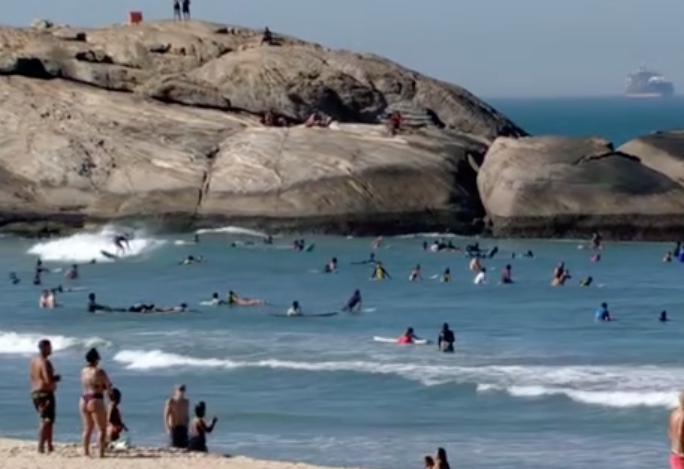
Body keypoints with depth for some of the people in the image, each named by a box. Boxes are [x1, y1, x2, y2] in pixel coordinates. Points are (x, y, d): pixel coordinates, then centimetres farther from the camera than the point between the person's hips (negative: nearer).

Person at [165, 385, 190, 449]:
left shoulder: (186, 402, 7)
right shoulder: (170, 401, -10)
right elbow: (166, 416, -10)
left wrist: (187, 427, 8)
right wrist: (168, 429, -17)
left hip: (183, 428, 5)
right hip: (173, 428, -5)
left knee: (184, 446, -1)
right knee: (174, 446, -10)